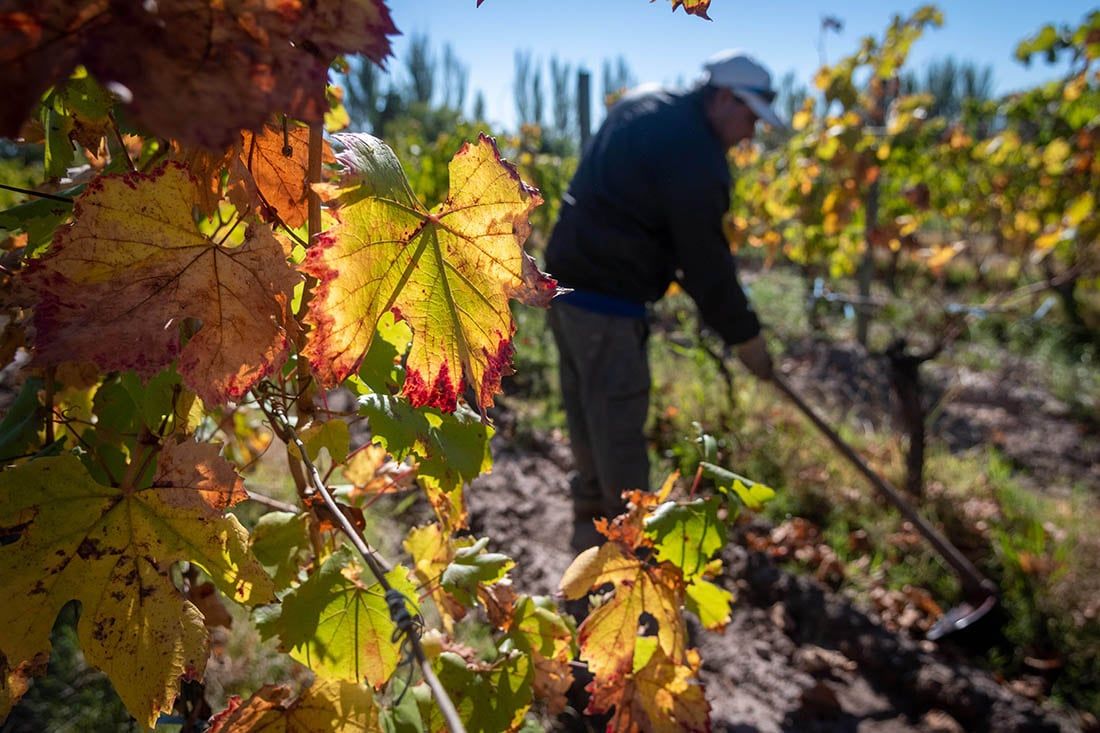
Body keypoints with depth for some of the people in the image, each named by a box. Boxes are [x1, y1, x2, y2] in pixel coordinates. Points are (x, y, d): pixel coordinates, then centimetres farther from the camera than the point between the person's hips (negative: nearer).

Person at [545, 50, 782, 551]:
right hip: (607, 294, -10)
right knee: (618, 420, 1)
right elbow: (706, 257, -16)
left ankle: (591, 521, 37)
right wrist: (744, 335, -5)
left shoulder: (644, 104, 13)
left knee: (587, 411, 20)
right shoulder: (696, 154, -16)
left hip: (569, 272, 10)